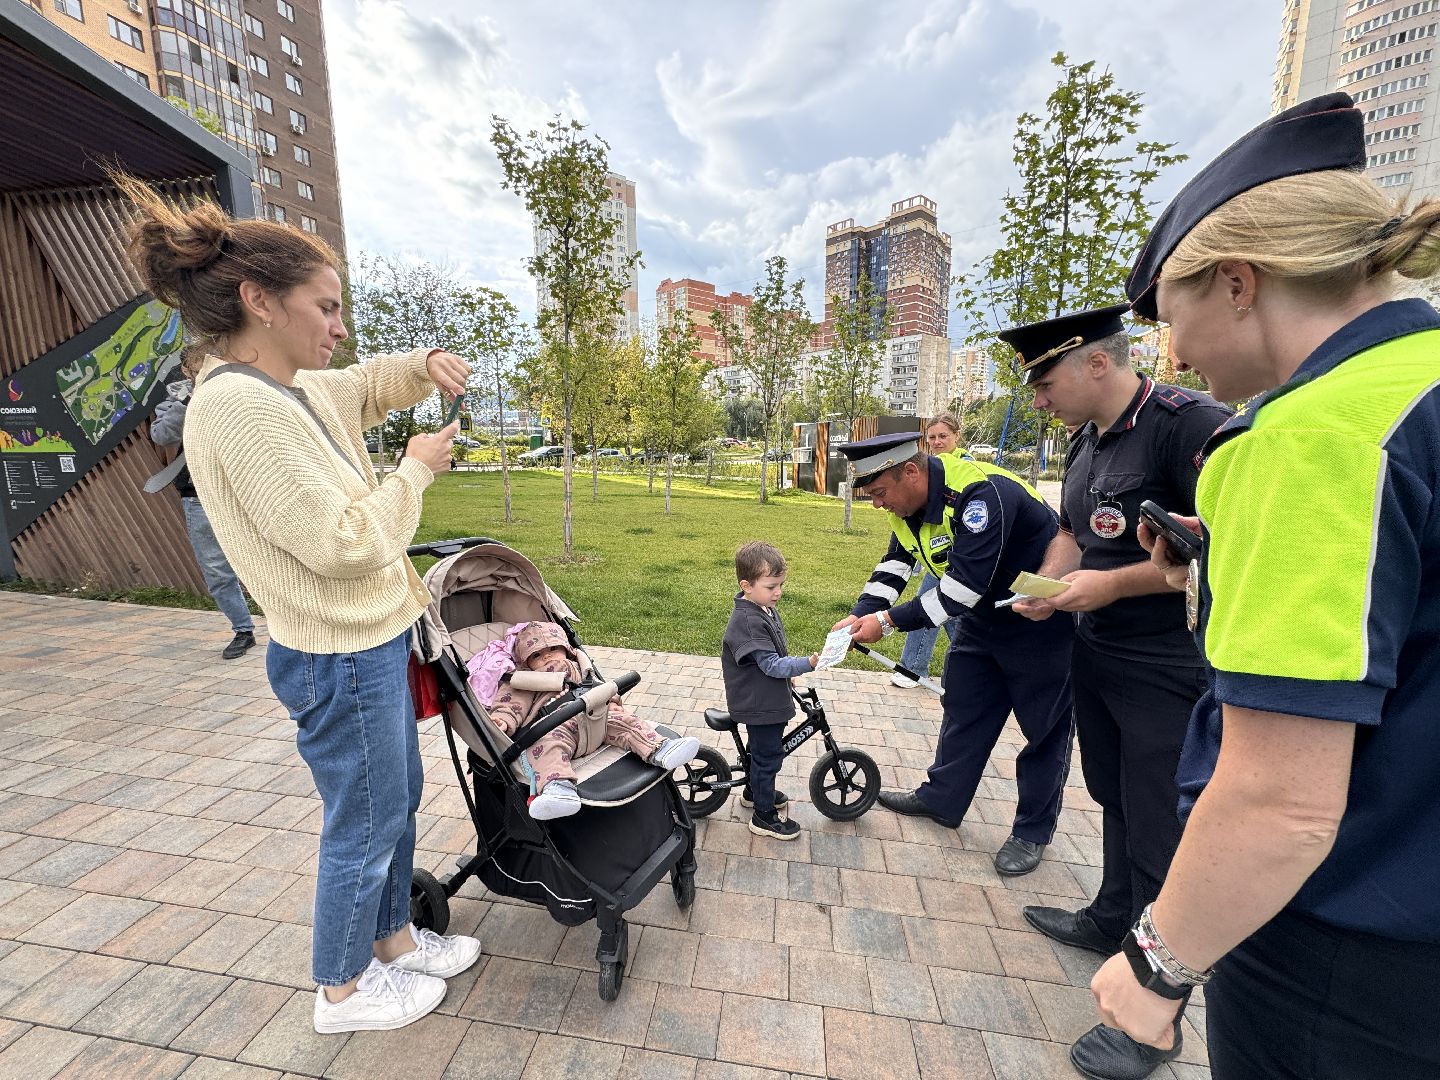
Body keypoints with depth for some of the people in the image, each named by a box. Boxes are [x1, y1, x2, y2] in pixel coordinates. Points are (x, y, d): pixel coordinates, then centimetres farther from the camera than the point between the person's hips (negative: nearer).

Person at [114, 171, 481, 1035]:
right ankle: (343, 989, 39)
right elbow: (344, 542, -26)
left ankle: (393, 938, 47)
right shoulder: (238, 405, -22)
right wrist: (414, 470, -11)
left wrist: (425, 366, 4)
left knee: (399, 799, 24)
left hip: (373, 641, 9)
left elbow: (367, 388, 25)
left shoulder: (299, 389, 6)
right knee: (365, 825, 12)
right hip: (340, 659, -9)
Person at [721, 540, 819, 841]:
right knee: (768, 756, 5)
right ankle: (764, 816, 24)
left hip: (768, 698, 10)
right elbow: (771, 665, -31)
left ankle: (754, 791, 48)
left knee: (761, 748, 27)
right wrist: (808, 663, -36)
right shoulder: (748, 621, -30)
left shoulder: (765, 608, 1)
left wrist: (788, 672, 16)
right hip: (759, 704, -9)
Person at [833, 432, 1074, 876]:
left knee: (1045, 727, 8)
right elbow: (894, 565, -2)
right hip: (983, 617, 8)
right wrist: (860, 615, -16)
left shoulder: (980, 493, -34)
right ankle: (941, 800, 30)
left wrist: (889, 621, -31)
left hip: (1041, 621, -8)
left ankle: (1033, 832, 24)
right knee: (963, 710, 14)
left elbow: (963, 586, -37)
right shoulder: (910, 502, -6)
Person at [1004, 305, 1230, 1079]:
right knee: (1115, 802, 23)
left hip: (1167, 673, -8)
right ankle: (1111, 921, 45)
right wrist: (1046, 586, -1)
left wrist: (1112, 584, -23)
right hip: (1094, 656, 8)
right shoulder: (1085, 441, 8)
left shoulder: (1190, 424, -18)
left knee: (1159, 837, 6)